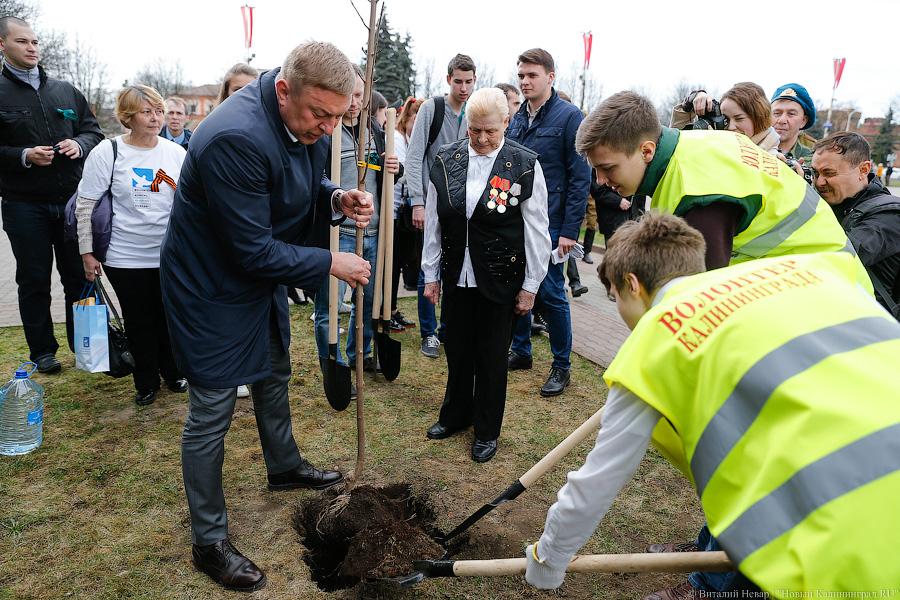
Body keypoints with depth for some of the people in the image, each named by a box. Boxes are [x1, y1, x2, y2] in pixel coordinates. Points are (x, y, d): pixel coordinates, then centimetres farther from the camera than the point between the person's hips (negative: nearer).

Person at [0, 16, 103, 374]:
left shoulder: (65, 91, 11)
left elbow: (94, 131, 14)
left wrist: (80, 144, -6)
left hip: (71, 200, 3)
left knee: (79, 276, 9)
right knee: (34, 280, 7)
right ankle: (43, 351, 20)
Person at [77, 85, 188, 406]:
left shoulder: (176, 152, 1)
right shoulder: (107, 152, -6)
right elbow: (85, 205, -3)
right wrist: (87, 252, -4)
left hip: (170, 254, 2)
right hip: (125, 257, -2)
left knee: (169, 317, 12)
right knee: (139, 322, 10)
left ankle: (173, 373, 33)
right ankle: (146, 383, 28)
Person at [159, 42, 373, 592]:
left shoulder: (307, 121, -8)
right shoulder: (236, 137, -35)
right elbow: (255, 250, -31)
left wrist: (337, 199, -14)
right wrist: (331, 264, -21)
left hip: (263, 278, 9)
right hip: (213, 287, -9)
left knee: (274, 376, 25)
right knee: (211, 414, 1)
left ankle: (285, 466, 51)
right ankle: (210, 542, 19)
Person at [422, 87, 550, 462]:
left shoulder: (525, 165, -10)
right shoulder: (445, 160, -1)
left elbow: (537, 231, -6)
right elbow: (433, 222, 5)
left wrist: (530, 286, -5)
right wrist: (431, 274, 7)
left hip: (499, 280, -3)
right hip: (456, 276, 3)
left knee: (491, 357, 9)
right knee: (457, 351, 15)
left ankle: (487, 430, 28)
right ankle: (455, 415, 38)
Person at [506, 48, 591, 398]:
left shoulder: (569, 116, -7)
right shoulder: (516, 120, 11)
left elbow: (581, 177, -11)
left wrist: (570, 230, -16)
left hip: (549, 224, -6)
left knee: (550, 294, 0)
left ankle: (561, 367, 16)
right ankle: (520, 351, 31)